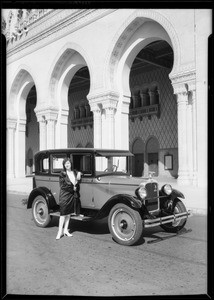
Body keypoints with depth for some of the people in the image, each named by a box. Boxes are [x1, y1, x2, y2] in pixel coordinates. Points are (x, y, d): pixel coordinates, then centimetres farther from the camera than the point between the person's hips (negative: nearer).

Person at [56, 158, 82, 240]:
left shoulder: (75, 173, 8)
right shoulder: (62, 174, -6)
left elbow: (77, 184, 13)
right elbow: (63, 186, -12)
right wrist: (72, 188, -12)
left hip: (73, 195, 5)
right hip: (64, 195, -5)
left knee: (69, 213, 10)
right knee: (63, 213, -5)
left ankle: (65, 230, 20)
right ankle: (60, 232, 2)